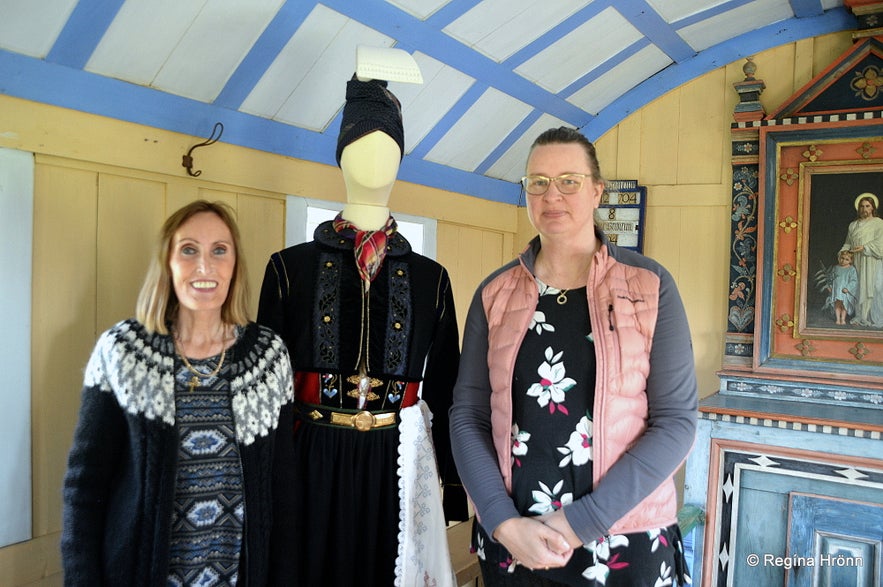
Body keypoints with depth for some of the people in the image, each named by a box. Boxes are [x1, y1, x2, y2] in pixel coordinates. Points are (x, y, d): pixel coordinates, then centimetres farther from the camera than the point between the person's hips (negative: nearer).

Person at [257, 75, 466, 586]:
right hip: (314, 461, -1)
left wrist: (456, 487, 7)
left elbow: (445, 388, 6)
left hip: (399, 462, 1)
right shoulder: (291, 267, 1)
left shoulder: (430, 278, 5)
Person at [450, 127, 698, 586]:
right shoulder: (495, 293, 1)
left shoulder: (650, 286, -5)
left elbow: (676, 420, -9)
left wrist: (581, 523, -14)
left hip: (626, 542, -1)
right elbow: (467, 415, 0)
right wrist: (504, 523, -12)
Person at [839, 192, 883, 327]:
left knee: (872, 288, -6)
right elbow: (848, 243, 18)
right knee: (858, 289, 3)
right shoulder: (853, 225, 17)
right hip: (856, 262, 5)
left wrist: (864, 248, -18)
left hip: (871, 262, -5)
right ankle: (860, 317, 9)